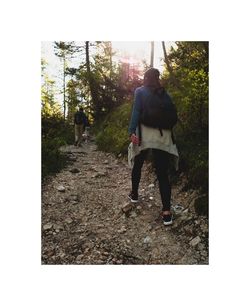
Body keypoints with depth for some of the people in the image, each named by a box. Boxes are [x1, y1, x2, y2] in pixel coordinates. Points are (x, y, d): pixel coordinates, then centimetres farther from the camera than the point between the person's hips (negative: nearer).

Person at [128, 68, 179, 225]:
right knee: (163, 173, -2)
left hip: (145, 134, -2)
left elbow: (136, 112, -8)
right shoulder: (165, 94, 13)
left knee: (137, 166, 20)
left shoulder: (140, 91, 5)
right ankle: (166, 211, -8)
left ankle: (134, 195, 34)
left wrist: (132, 131, -14)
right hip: (163, 136, 2)